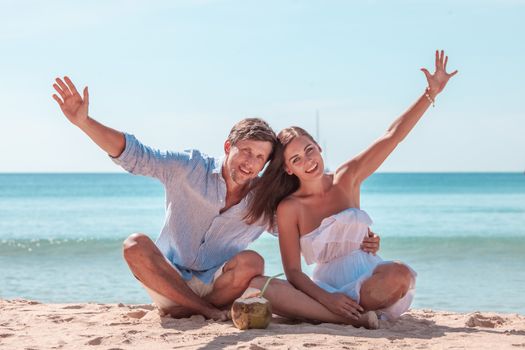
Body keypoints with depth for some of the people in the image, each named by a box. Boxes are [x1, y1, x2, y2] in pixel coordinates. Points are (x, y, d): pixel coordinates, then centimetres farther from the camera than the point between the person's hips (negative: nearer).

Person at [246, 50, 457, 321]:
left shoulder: (346, 180, 5)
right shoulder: (289, 208, -2)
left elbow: (392, 136, 2)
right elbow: (293, 272, -6)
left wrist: (431, 93, -5)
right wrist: (327, 299, -24)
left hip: (369, 281, 1)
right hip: (327, 286, -1)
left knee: (399, 274, -33)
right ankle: (363, 316, -22)